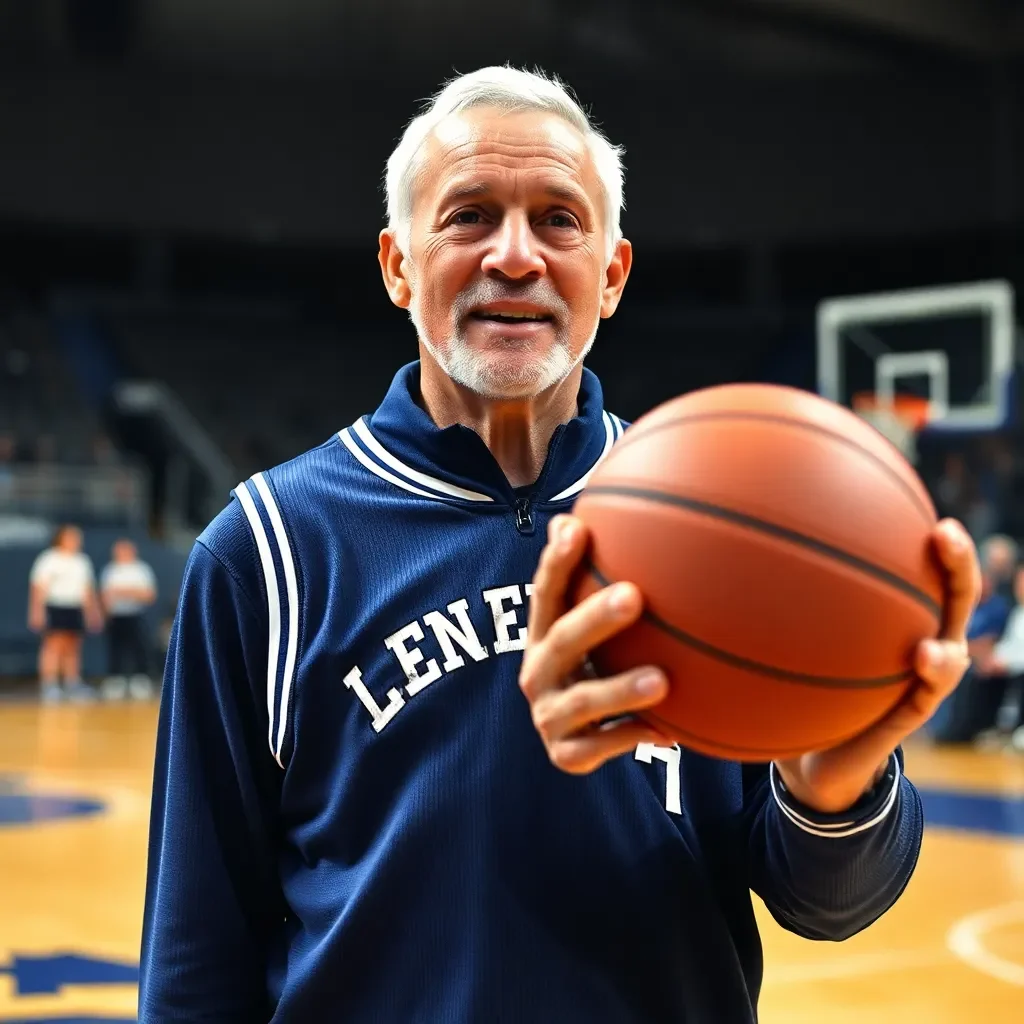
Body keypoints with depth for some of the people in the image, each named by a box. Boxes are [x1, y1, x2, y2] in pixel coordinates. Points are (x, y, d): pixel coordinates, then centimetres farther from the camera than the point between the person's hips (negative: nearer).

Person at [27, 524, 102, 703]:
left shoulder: (82, 561, 17)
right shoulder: (49, 559, -3)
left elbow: (88, 589, 22)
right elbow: (39, 587, -8)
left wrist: (93, 612, 17)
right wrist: (37, 611, -16)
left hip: (75, 609, 6)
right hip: (54, 607, -6)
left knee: (72, 648, 7)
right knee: (54, 645, -12)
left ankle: (73, 685, 10)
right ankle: (49, 686, -14)